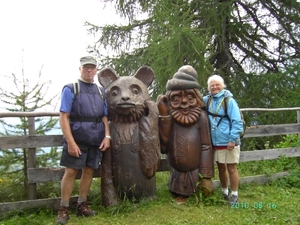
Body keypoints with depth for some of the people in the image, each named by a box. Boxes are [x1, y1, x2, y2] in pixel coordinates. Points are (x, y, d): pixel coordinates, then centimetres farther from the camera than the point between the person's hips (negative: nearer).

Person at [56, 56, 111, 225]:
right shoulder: (70, 89, -3)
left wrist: (107, 136, -1)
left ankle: (82, 205, 23)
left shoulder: (101, 91, 12)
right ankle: (64, 209, 11)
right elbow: (64, 117, -10)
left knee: (89, 170, 9)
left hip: (96, 140, 5)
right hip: (77, 139, -4)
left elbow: (104, 117, 13)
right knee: (71, 171, -1)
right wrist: (71, 142, -17)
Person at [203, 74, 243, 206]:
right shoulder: (207, 100, 6)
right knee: (221, 168, 16)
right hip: (216, 142, 5)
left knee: (231, 168, 3)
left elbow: (237, 122, -13)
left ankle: (234, 195, 18)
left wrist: (233, 139, -19)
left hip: (229, 142, -5)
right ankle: (224, 192, 31)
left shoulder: (229, 100, -10)